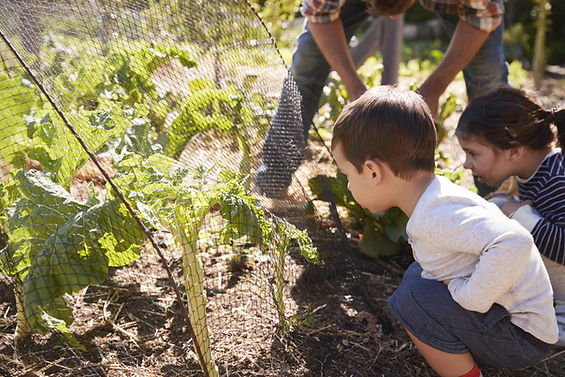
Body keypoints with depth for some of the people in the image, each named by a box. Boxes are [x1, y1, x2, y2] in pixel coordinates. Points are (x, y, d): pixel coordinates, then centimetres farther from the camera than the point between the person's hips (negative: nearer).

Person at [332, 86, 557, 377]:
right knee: (416, 274, 15)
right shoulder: (432, 200, 0)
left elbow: (513, 243, -43)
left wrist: (468, 296, -29)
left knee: (412, 299, -21)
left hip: (523, 340, -9)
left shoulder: (437, 214, -30)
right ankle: (468, 354, 15)